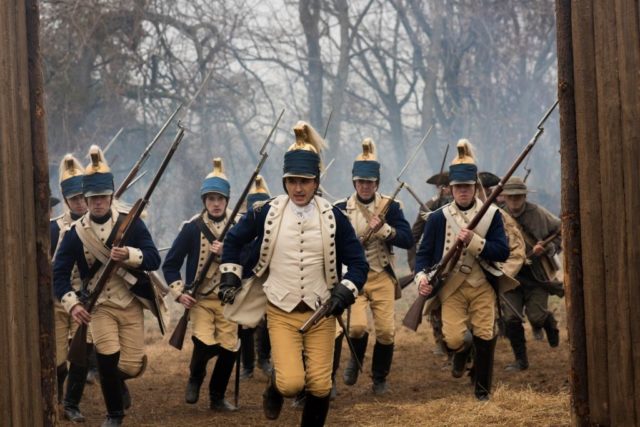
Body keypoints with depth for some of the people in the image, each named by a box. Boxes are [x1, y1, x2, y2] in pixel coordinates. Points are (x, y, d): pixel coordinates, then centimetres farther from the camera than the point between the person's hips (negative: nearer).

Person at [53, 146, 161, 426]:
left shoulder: (132, 224, -5)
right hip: (100, 306, -1)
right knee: (107, 357, -20)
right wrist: (72, 304, -16)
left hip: (130, 305, 1)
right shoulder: (75, 233, -4)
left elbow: (154, 259, -10)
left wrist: (129, 255, -29)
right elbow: (59, 272, -2)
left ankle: (117, 382, 38)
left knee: (132, 367, -2)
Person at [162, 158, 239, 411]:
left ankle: (217, 398, 22)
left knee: (228, 350, 1)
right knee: (205, 344, -20)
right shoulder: (192, 228, -1)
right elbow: (170, 264, 2)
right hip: (200, 299, -2)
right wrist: (178, 292, -9)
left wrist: (226, 254, -17)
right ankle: (195, 377, 13)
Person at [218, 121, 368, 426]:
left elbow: (358, 263, 0)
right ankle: (275, 387, 22)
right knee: (291, 383, -14)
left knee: (320, 385, 0)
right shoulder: (266, 213, -5)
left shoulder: (333, 218, -4)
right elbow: (233, 240, 13)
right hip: (282, 312, -1)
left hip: (321, 313, 1)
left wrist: (344, 294, -15)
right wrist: (230, 277, 6)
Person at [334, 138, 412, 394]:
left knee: (386, 330, -2)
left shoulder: (390, 207, 1)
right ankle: (355, 361, 15)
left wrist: (384, 229, -22)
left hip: (382, 277, 1)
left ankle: (380, 378, 20)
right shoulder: (341, 209, 2)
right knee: (357, 327, -18)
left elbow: (407, 240, -8)